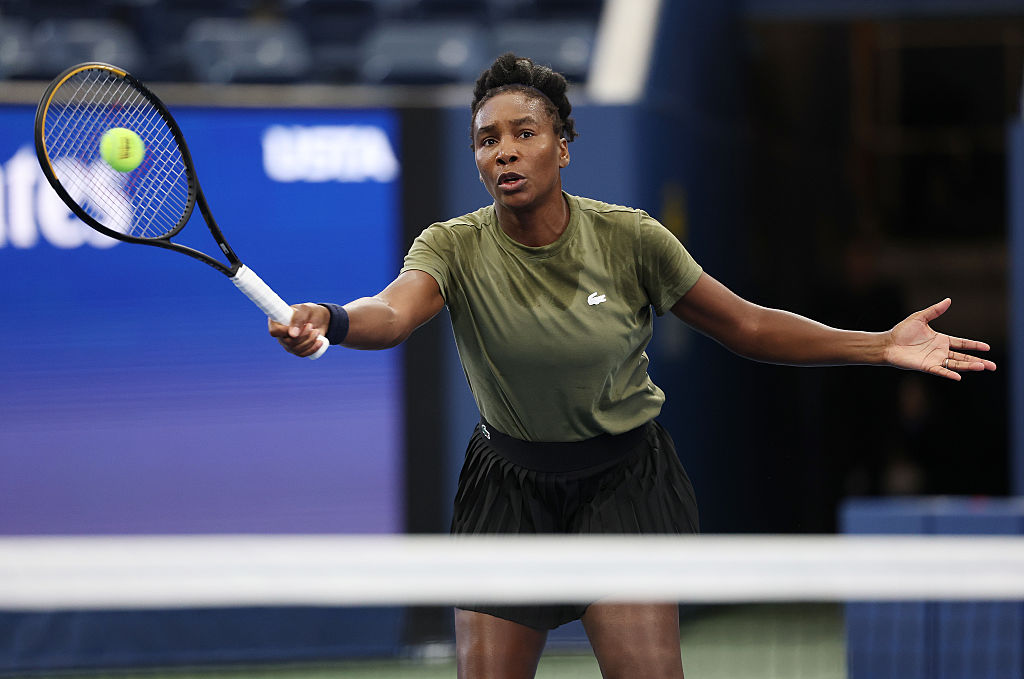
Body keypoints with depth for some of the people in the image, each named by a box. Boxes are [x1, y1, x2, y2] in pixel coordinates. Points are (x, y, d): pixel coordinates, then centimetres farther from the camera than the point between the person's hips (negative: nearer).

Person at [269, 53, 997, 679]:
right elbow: (391, 313, -35)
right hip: (511, 486, 1)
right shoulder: (454, 248, -14)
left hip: (624, 484, -1)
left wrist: (881, 345, -10)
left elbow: (747, 326, -3)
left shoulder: (630, 239, -13)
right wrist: (332, 320, -59)